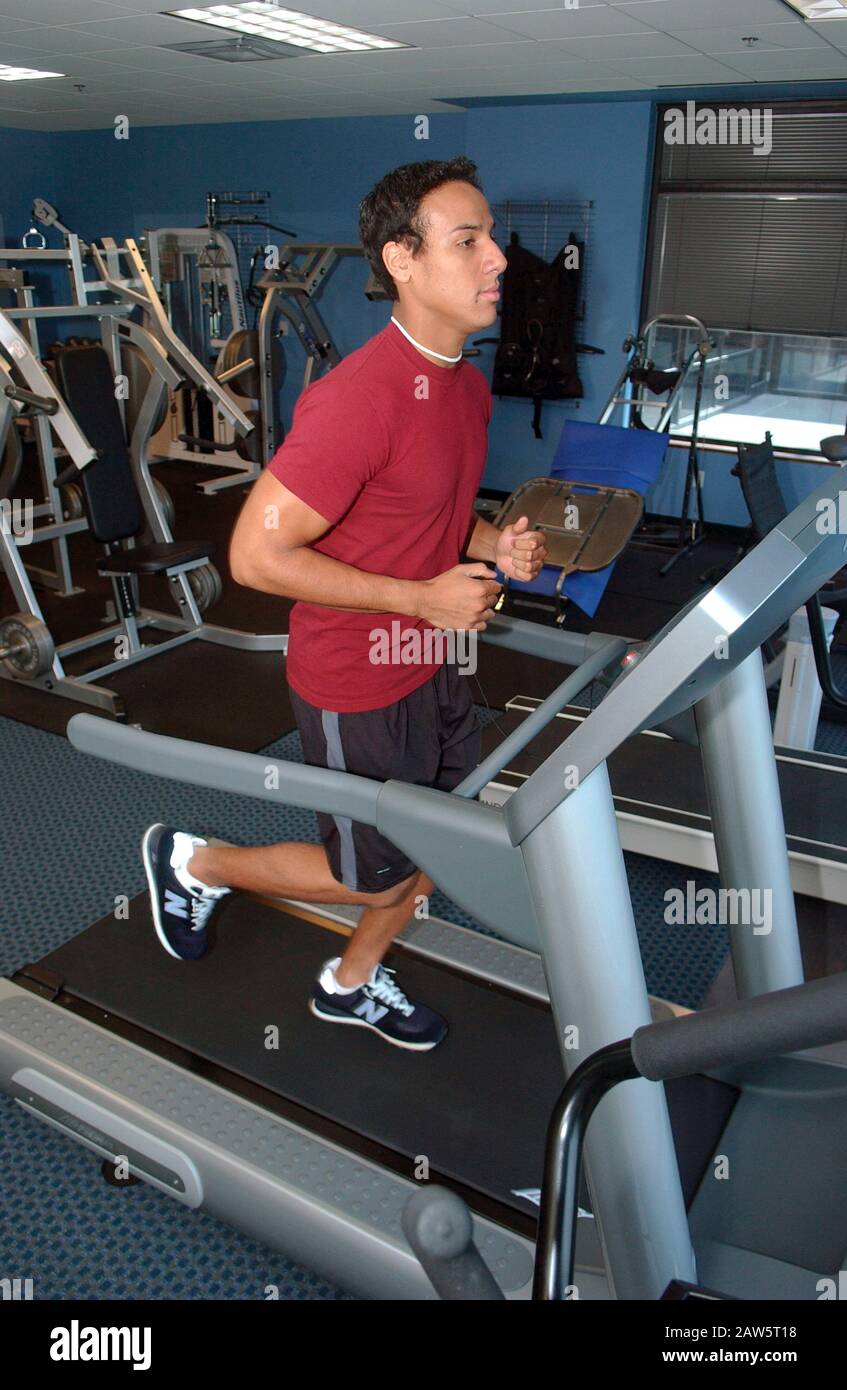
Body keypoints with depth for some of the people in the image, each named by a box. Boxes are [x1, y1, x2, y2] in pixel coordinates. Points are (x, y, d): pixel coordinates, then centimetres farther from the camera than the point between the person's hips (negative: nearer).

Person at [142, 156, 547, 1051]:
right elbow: (256, 554, -26)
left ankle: (350, 984, 45)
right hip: (356, 688, -8)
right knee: (376, 878, 11)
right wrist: (422, 598, -24)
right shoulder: (360, 399, -27)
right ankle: (191, 863, 32)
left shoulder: (466, 382, 2)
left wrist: (493, 545, -3)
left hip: (430, 664, 9)